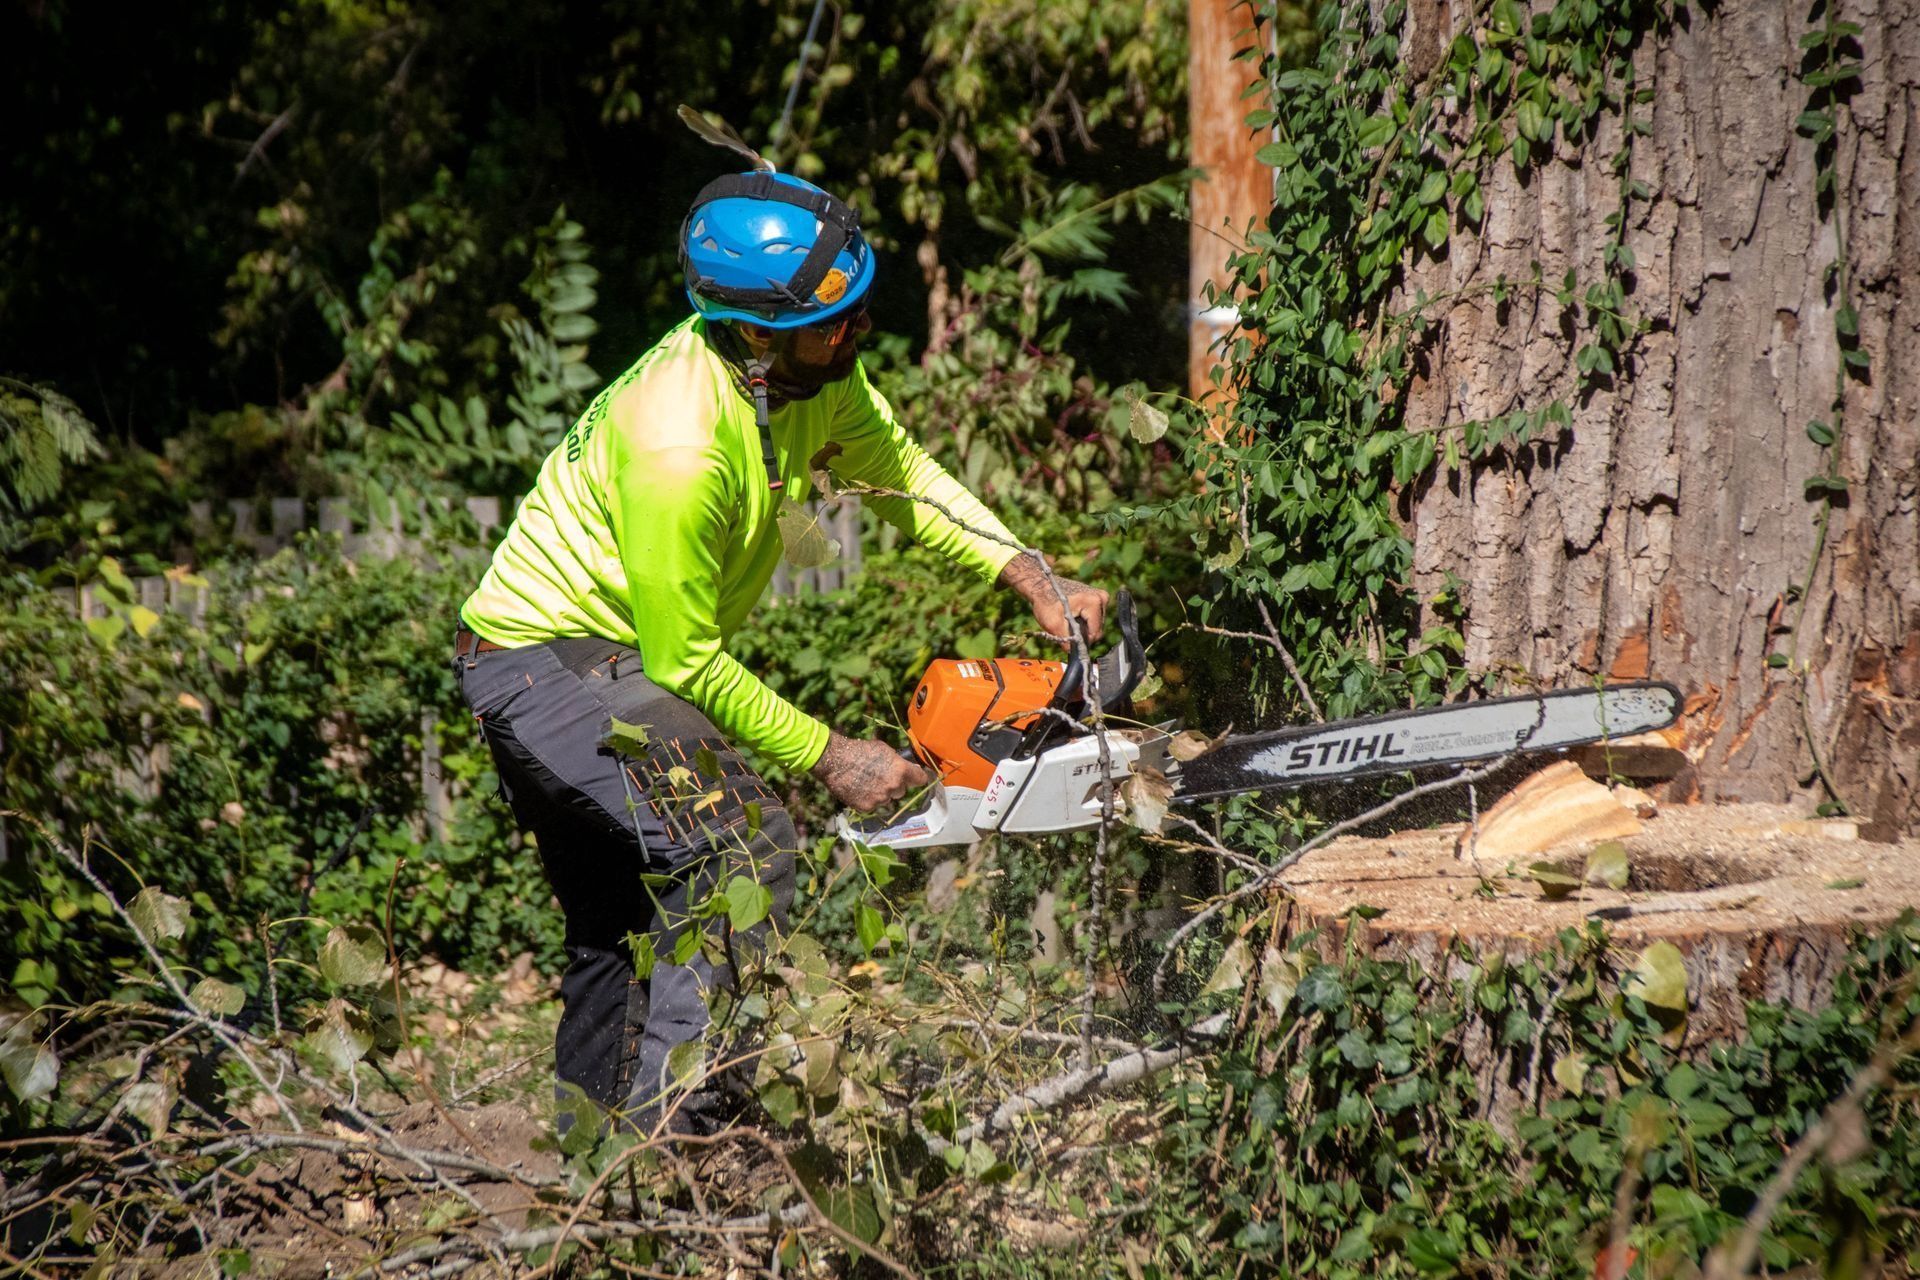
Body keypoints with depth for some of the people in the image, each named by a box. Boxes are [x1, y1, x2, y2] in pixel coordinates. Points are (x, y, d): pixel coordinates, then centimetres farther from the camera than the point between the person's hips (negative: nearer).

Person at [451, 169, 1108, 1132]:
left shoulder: (810, 369, -9)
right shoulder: (680, 447, -33)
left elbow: (902, 473, 7)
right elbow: (686, 664, -23)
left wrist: (1031, 581, -6)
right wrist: (829, 758, -16)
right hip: (543, 662, -10)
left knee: (621, 928, 20)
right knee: (739, 843, -25)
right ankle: (671, 1123, -22)